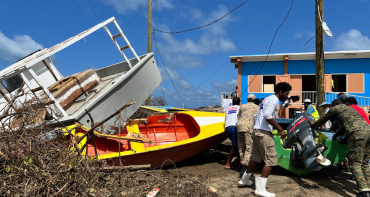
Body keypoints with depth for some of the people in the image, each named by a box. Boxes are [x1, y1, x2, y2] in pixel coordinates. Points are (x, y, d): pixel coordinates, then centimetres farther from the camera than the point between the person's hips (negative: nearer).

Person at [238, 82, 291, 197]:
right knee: (271, 160, -7)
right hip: (264, 133, -10)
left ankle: (244, 181, 32)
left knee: (256, 158, 20)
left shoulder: (267, 99, 20)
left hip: (257, 130, 10)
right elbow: (267, 115, -24)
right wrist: (280, 129, -21)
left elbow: (257, 114, 24)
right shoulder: (274, 99, -10)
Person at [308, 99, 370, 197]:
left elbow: (324, 118, 29)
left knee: (355, 164, -5)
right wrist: (337, 134, 57)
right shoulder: (350, 108, 36)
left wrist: (315, 124, 47)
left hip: (357, 133, -7)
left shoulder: (336, 108, 16)